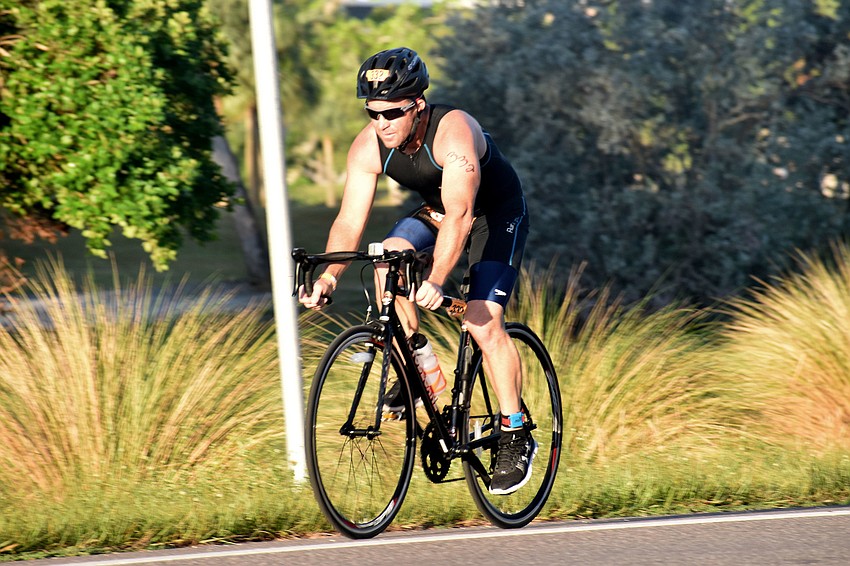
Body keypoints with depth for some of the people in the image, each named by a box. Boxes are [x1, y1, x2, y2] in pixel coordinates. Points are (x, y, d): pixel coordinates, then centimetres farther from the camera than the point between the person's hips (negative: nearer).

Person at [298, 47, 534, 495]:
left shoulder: (453, 133, -36)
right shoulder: (369, 146, -19)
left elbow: (460, 217, -45)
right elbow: (350, 220, -22)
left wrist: (435, 280, -57)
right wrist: (329, 275, -40)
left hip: (495, 214, -6)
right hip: (435, 211, 6)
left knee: (482, 322, -18)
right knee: (389, 256, -24)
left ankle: (516, 437, -6)